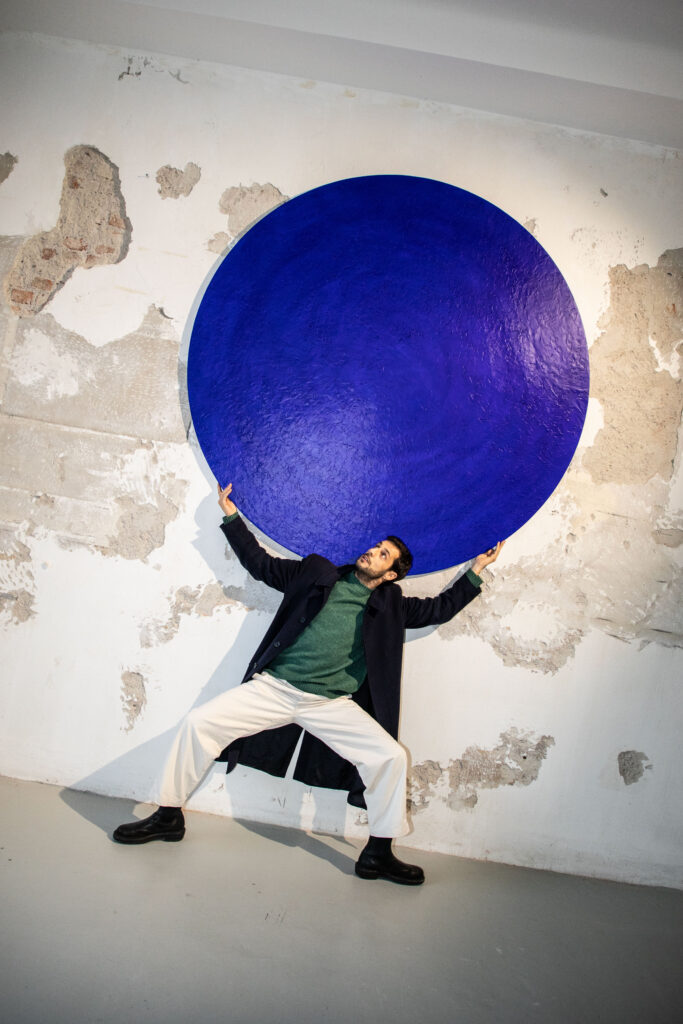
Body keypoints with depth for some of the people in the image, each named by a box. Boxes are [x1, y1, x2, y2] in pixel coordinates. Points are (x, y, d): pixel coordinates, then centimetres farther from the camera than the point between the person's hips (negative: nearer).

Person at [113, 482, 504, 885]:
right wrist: (231, 515, 15)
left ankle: (379, 853, 1)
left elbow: (437, 609, 18)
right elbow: (260, 563, 16)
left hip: (333, 705, 0)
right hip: (274, 687, 0)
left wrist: (474, 572, 14)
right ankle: (169, 816, 6)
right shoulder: (317, 573, 10)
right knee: (199, 721, -14)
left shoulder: (390, 605, 11)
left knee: (392, 756, -18)